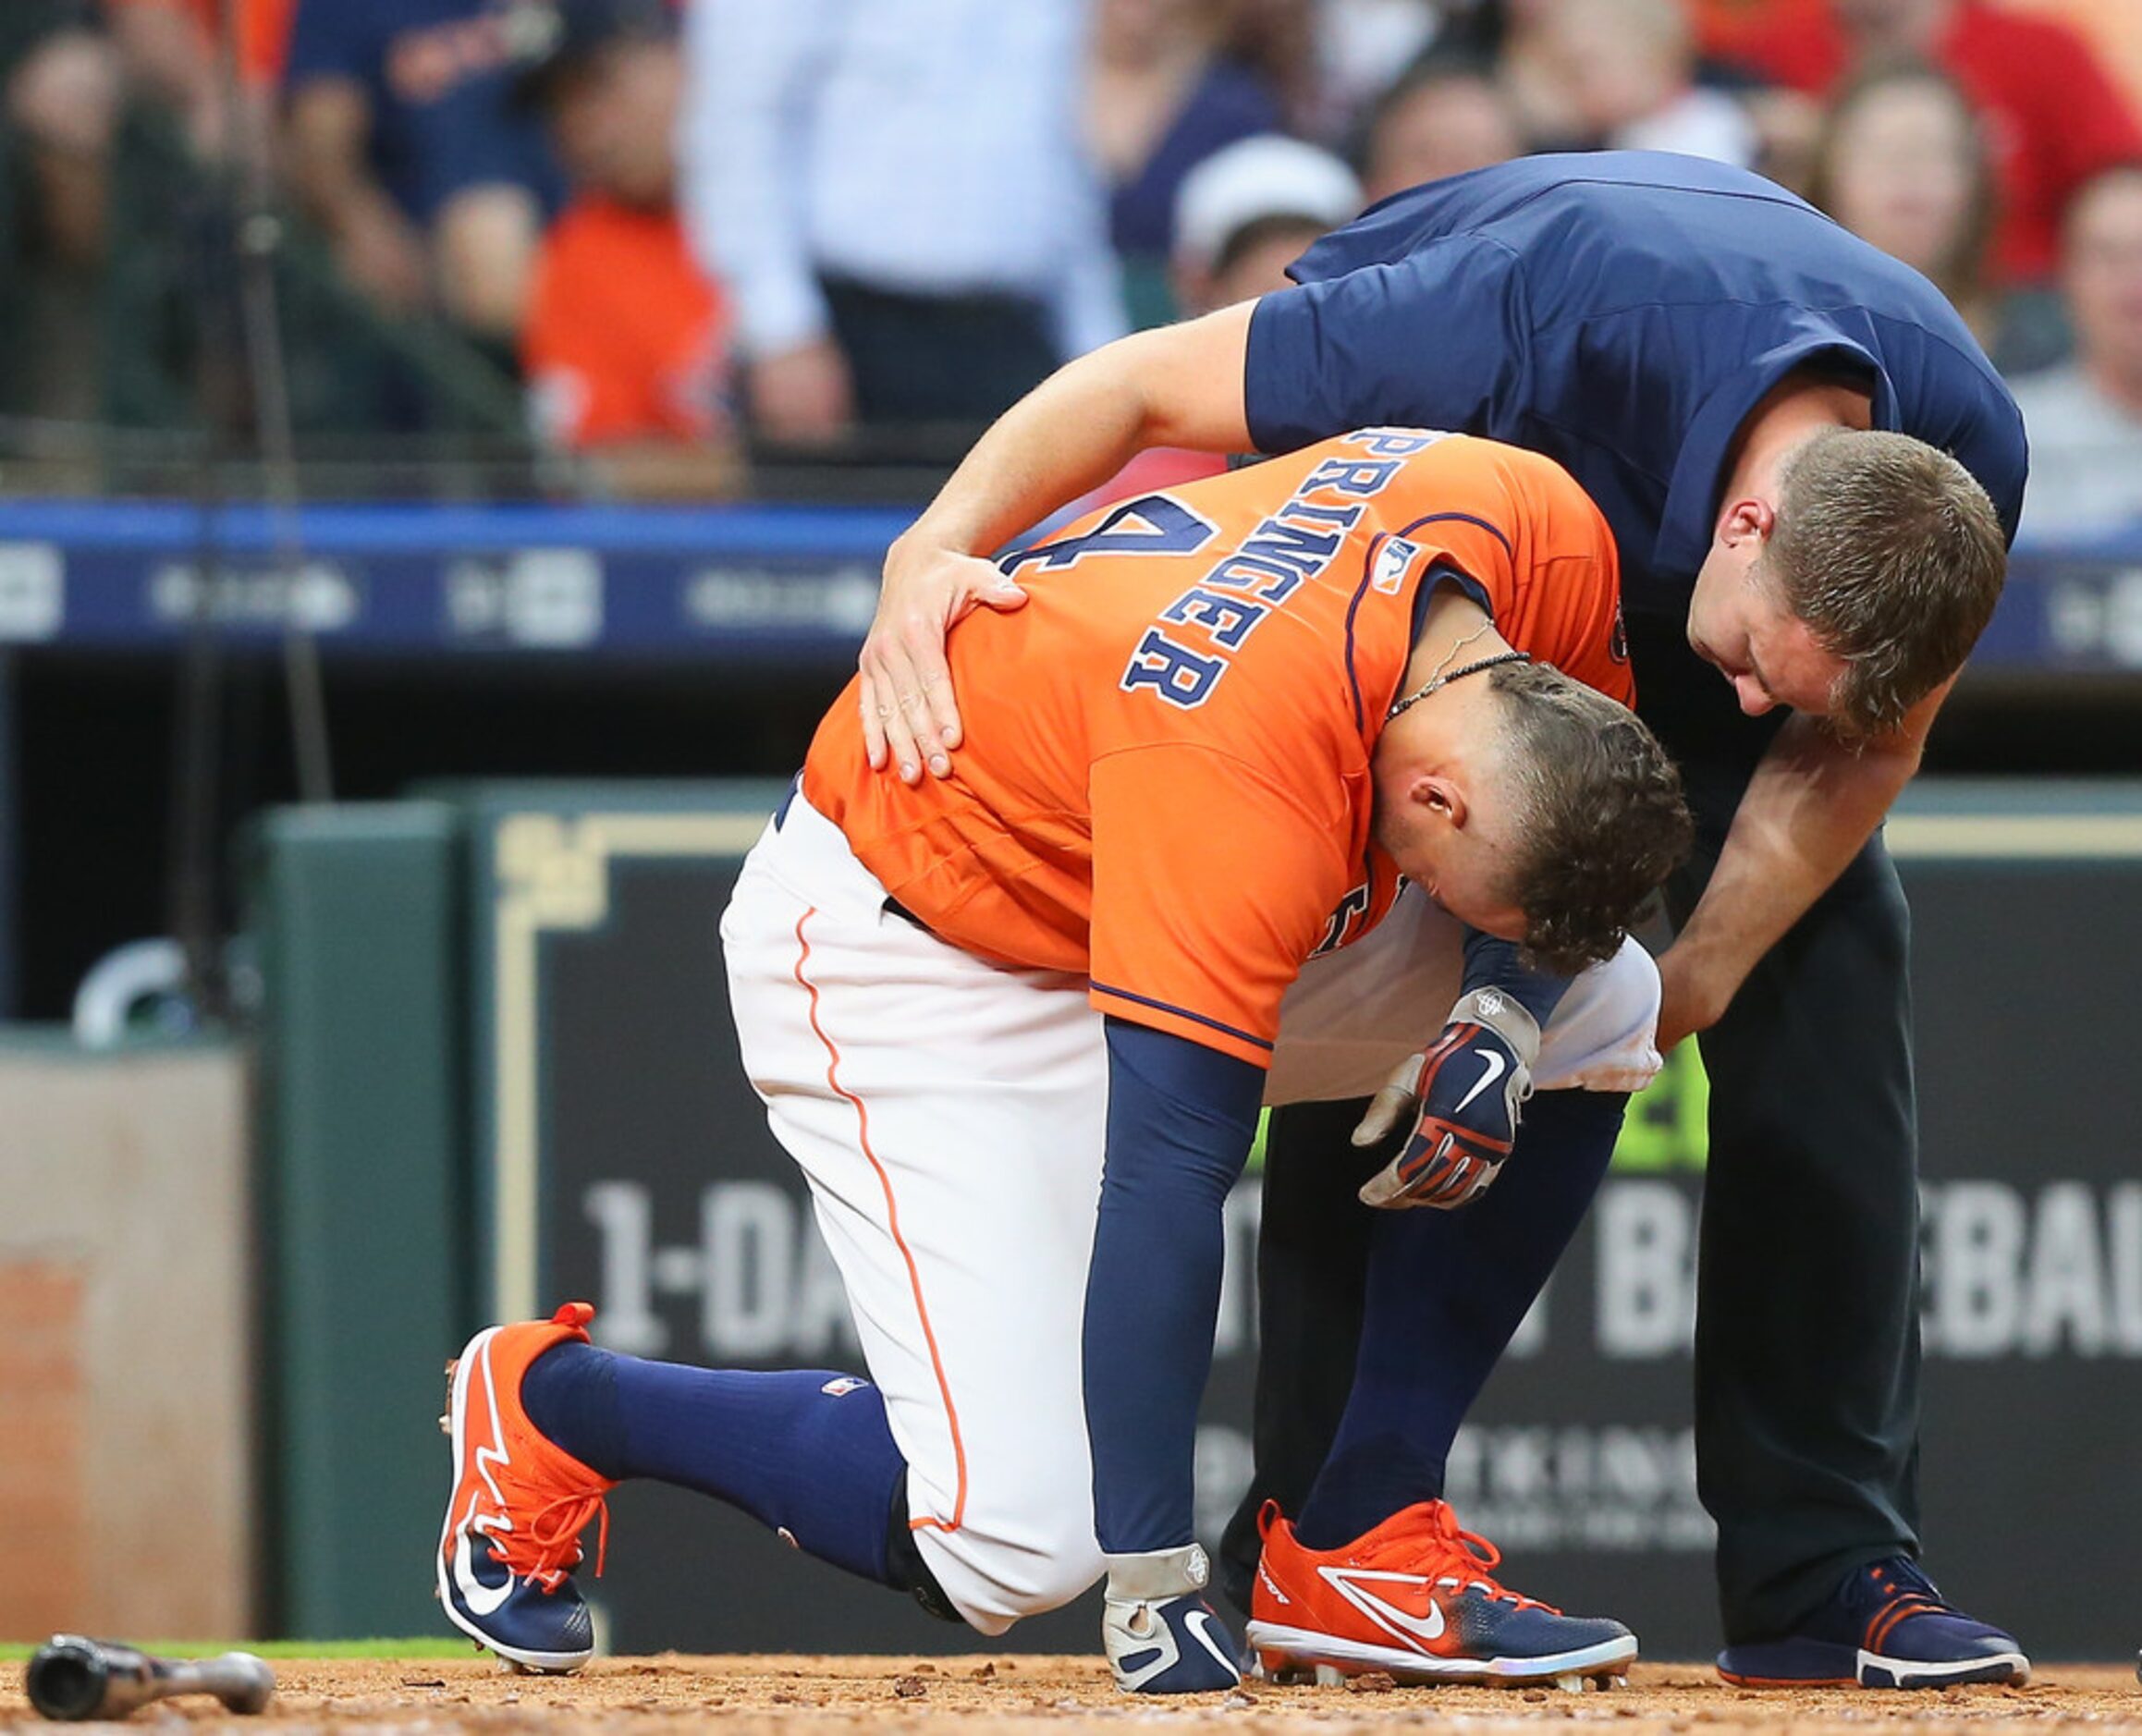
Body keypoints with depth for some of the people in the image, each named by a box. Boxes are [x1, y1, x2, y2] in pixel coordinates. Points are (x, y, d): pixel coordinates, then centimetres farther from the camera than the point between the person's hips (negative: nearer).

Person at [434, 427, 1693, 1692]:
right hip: (905, 947, -8)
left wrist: (1501, 1010, -15)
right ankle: (549, 1401, 5)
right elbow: (1164, 1183, -39)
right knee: (1011, 1544, -19)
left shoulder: (1551, 537, -19)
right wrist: (1154, 1581, -38)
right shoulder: (1240, 781, -40)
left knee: (1603, 1002, -7)